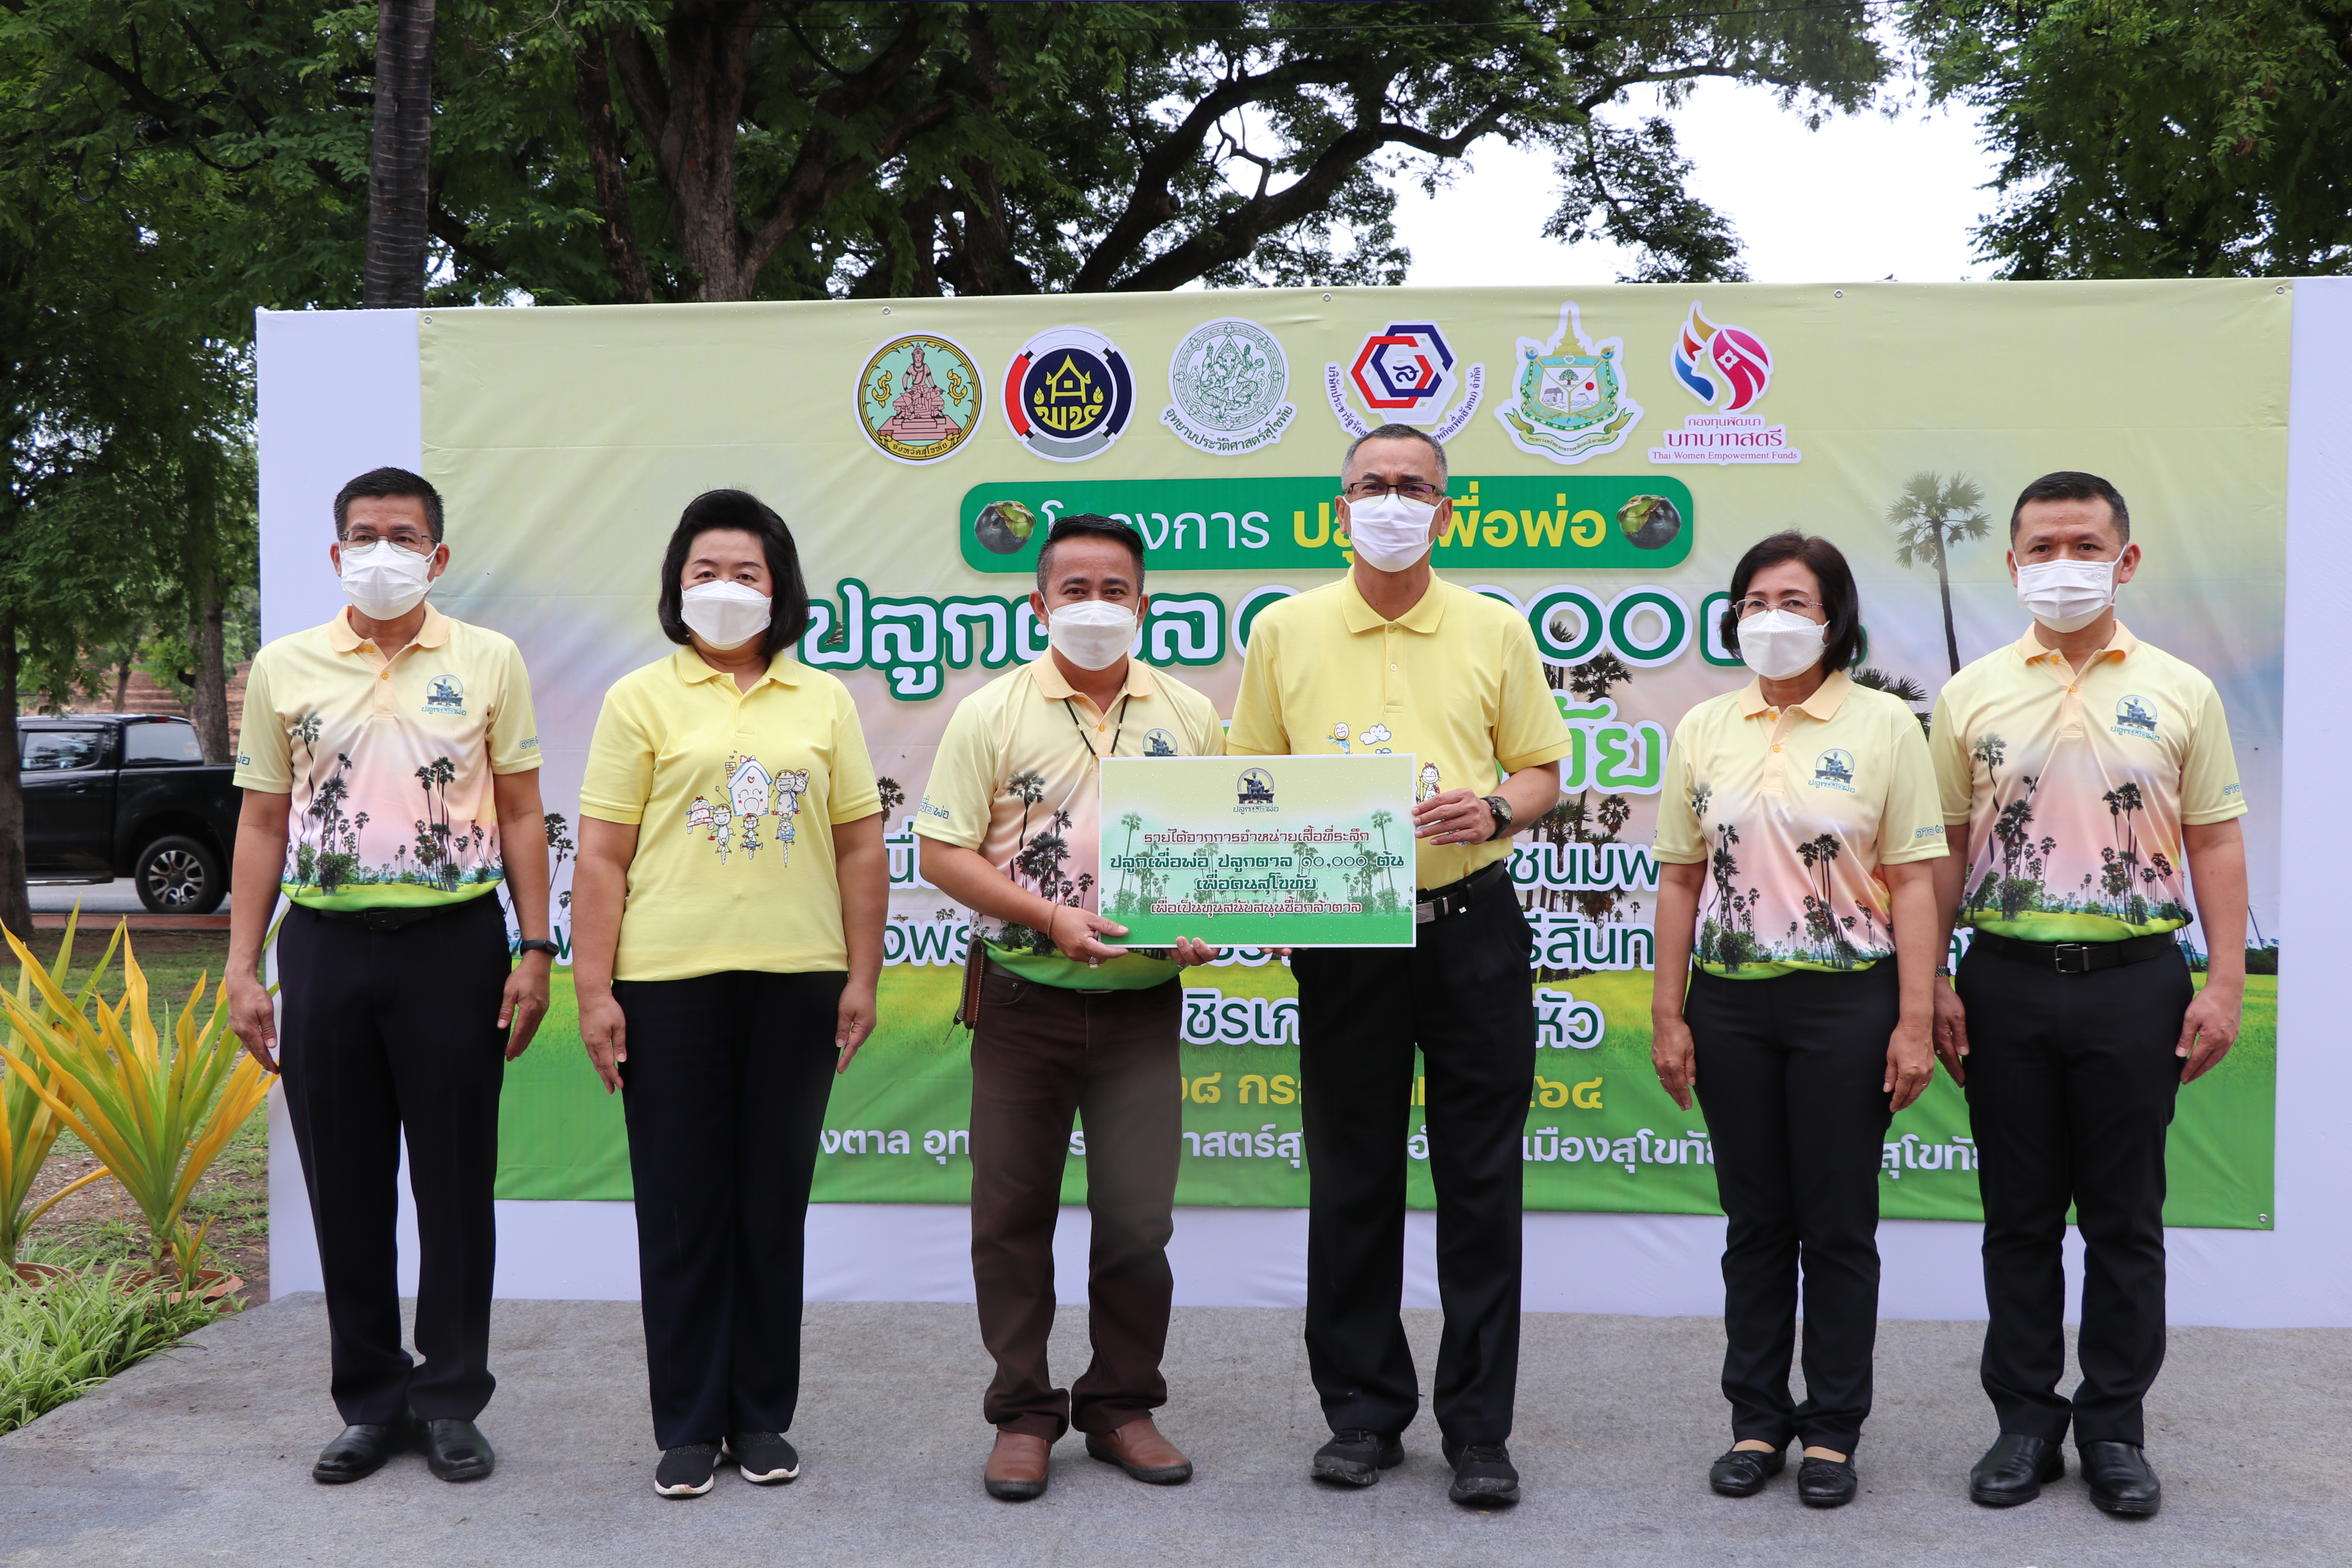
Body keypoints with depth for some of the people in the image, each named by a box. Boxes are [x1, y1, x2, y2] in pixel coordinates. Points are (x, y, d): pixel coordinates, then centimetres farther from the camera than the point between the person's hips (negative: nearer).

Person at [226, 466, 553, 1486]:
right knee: (345, 1184, 7)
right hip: (323, 943, 2)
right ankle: (372, 1401, 21)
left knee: (455, 1181, 3)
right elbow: (263, 825, 9)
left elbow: (520, 815, 4)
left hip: (454, 942, -2)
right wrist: (242, 969, 3)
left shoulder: (488, 663, 4)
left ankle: (452, 1402, 15)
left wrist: (536, 952, -3)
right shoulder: (284, 668, 7)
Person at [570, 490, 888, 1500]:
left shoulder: (823, 701, 11)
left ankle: (763, 1418, 22)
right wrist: (593, 991, -6)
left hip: (797, 981, 2)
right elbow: (601, 858, 0)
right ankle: (688, 1427, 17)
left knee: (774, 1205, 9)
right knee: (682, 1208, 4)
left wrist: (862, 977, 3)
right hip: (670, 984, -2)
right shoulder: (641, 698, 4)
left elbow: (862, 848, 10)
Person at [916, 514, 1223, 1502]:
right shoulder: (992, 714, -1)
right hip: (1024, 1002, -1)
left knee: (1138, 1216, 6)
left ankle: (1121, 1405, 22)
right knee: (1014, 1212, 6)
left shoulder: (1189, 717, 7)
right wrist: (1052, 917, -16)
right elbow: (941, 854, -5)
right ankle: (1023, 1414, 19)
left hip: (1143, 1005, 2)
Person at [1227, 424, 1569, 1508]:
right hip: (1343, 935, 1)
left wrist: (1495, 807, -12)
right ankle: (1363, 1410, 21)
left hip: (1473, 929, 0)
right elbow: (1251, 780, 9)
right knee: (1352, 1181, 8)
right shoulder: (1285, 629, 6)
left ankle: (1478, 1426, 13)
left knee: (1482, 1183, 2)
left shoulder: (1496, 630, 6)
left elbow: (1542, 772, 9)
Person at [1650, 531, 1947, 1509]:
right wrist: (1667, 1015, 4)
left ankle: (1833, 1429, 18)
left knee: (1839, 1224, 5)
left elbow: (1913, 883, -4)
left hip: (1846, 999, -2)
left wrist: (1914, 1023, -9)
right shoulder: (1703, 731, 7)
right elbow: (1680, 880, 8)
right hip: (1731, 999, 3)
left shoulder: (1884, 726, -1)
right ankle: (1758, 1420, 22)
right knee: (1755, 1219, 10)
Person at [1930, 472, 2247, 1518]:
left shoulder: (2181, 694, 4)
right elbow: (1942, 850, 5)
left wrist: (2224, 983, -5)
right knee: (2019, 1216, 8)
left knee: (2125, 1218, 7)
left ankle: (2115, 1428, 19)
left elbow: (2215, 845, 3)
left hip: (2135, 979, 0)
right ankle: (2027, 1421, 20)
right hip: (2007, 980, 1)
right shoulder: (1971, 696, 5)